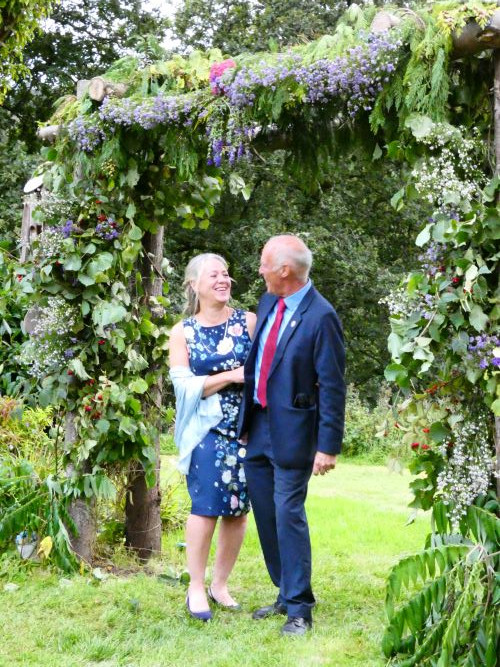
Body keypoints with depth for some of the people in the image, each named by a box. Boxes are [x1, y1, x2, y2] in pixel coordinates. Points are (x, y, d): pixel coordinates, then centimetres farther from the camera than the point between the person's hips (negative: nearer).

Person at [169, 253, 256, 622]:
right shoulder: (182, 332, 4)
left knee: (238, 508, 5)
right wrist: (232, 376, -12)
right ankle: (196, 587, 4)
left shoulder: (249, 322, 5)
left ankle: (220, 583, 18)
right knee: (206, 506, -9)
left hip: (248, 428, 2)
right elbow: (184, 385, -4)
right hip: (207, 429, -2)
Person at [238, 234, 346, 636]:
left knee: (289, 515, -5)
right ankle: (287, 595, 28)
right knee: (265, 515, 14)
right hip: (257, 426, 8)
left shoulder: (321, 316, -16)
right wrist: (245, 419, 17)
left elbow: (333, 386, -15)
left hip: (292, 430, -8)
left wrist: (329, 446, -17)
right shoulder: (268, 302, 7)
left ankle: (300, 610, 6)